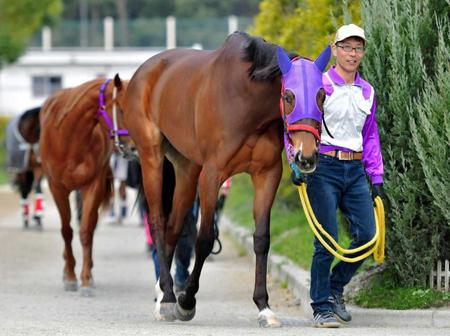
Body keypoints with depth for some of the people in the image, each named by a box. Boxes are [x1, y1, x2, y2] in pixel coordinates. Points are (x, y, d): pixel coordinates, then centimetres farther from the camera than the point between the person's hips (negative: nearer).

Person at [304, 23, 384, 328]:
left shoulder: (367, 92, 13)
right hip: (325, 168, -5)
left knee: (366, 234, -1)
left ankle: (335, 288, 21)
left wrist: (377, 177, 13)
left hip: (355, 170, 5)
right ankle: (322, 308, 4)